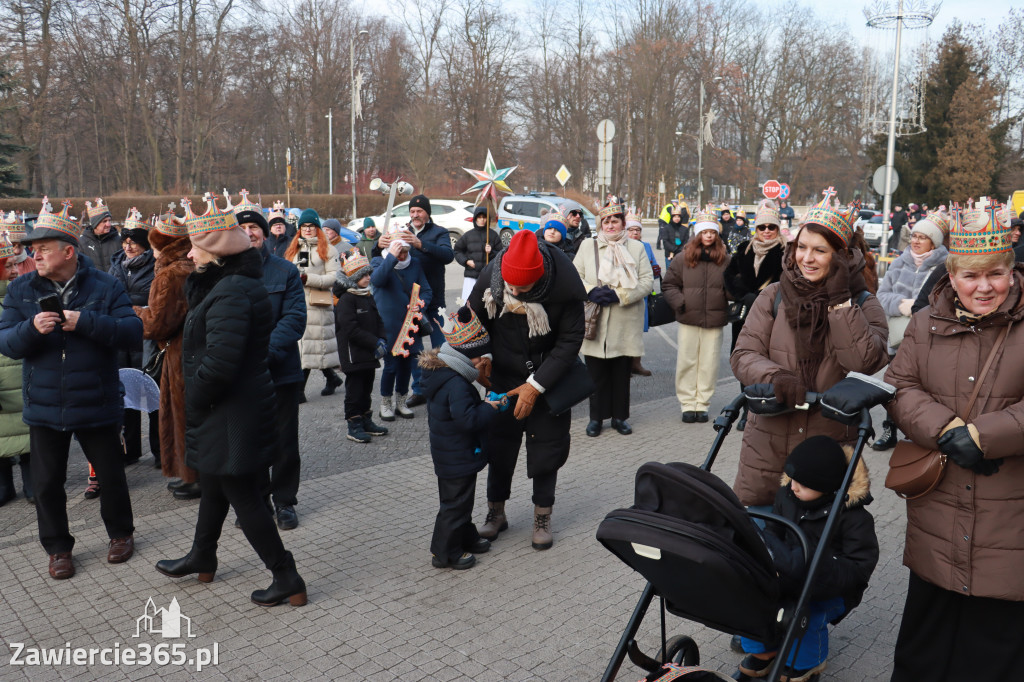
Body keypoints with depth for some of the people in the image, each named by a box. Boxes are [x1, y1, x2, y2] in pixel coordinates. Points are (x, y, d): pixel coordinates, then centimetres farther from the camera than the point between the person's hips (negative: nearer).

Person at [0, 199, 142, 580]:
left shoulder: (105, 287, -7)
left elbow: (133, 333, -15)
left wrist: (85, 322, -26)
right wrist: (32, 328, -25)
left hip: (97, 405, -2)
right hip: (44, 407, 2)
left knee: (111, 475, 12)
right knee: (47, 483, 11)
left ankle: (120, 533, 34)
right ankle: (57, 548, 29)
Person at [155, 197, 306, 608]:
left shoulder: (232, 292, -25)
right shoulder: (230, 283, 9)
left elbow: (219, 363, -30)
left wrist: (192, 402, -15)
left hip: (232, 415, -11)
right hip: (226, 411, 11)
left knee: (242, 495, 0)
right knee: (214, 484, 25)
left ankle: (287, 580, 11)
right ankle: (201, 558, 46)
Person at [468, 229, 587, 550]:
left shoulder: (563, 286, -27)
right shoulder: (490, 278, -21)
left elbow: (570, 341, -18)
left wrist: (535, 386, -20)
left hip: (550, 378, -2)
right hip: (504, 376, 2)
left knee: (547, 446, 5)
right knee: (499, 443, 8)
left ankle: (542, 517, 22)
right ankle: (496, 511, 26)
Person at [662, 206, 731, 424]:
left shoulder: (725, 260, 3)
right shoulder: (683, 258, 1)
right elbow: (668, 284, 6)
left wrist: (728, 301, -7)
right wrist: (679, 302, -7)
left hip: (714, 321, 1)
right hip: (688, 320, 0)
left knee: (709, 364, 6)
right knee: (687, 362, 4)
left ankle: (702, 404, 18)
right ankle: (687, 404, 15)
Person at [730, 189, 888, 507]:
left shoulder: (863, 305, 0)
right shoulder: (773, 296, 2)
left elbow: (865, 362, -17)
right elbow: (743, 355, -3)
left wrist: (839, 300, -17)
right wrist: (775, 376, -23)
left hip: (831, 449, -1)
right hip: (768, 445, 1)